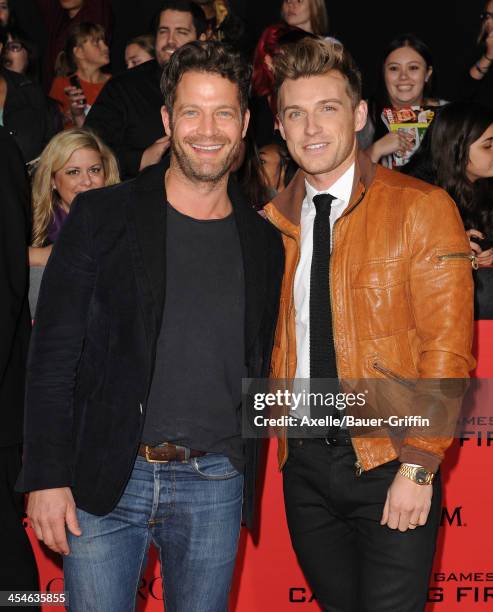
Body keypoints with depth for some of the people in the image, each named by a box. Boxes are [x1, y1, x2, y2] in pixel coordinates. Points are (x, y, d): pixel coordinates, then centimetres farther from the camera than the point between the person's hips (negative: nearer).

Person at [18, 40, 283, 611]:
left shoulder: (264, 243, 7)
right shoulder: (101, 216, -2)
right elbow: (52, 355, -4)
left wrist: (247, 477, 8)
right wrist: (46, 478, -9)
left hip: (215, 486, 3)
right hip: (103, 479, -2)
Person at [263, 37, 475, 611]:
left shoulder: (421, 208, -8)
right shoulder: (273, 220, 6)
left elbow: (447, 349, -10)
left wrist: (418, 467, -14)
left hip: (389, 462, -4)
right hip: (303, 462, 4)